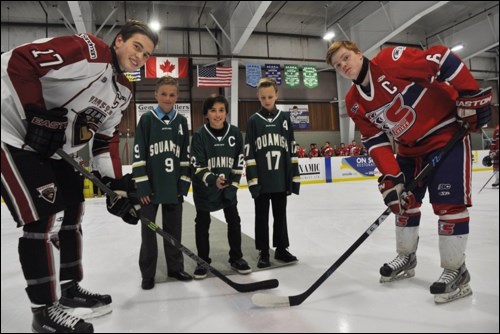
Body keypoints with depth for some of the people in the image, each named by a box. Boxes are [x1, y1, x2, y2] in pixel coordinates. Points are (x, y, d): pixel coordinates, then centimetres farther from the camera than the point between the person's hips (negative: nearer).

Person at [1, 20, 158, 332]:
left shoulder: (124, 91, 7)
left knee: (74, 209, 10)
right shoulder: (85, 49, -18)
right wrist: (37, 112, -25)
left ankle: (70, 289, 27)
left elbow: (106, 137, 7)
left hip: (54, 149, 9)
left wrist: (116, 183, -1)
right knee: (40, 218, -12)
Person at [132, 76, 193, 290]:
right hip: (151, 186, -2)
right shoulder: (147, 119, -3)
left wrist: (184, 184, 2)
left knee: (174, 229, 13)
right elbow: (138, 155, -6)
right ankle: (148, 274, 19)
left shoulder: (181, 121, 6)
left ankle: (175, 267, 28)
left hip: (174, 187, 3)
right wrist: (142, 186, -11)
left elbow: (185, 156, 7)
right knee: (148, 231, 7)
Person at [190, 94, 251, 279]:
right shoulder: (199, 135, -14)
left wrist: (232, 185, -6)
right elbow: (197, 166, -17)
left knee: (234, 221, 7)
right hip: (204, 187, -2)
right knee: (202, 224, 8)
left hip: (228, 186, 2)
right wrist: (213, 180, -33)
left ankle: (236, 258, 25)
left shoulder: (235, 133, -7)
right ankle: (202, 261, 24)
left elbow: (238, 162, -2)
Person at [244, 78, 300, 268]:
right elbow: (249, 153, -4)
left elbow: (292, 150, 6)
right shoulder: (253, 120, 0)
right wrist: (252, 180, -11)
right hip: (261, 179, -2)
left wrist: (295, 177, 2)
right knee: (262, 216, 8)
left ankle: (281, 249, 27)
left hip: (282, 178, 2)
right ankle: (264, 253, 19)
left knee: (280, 215, 13)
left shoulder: (285, 118, 6)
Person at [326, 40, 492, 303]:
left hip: (446, 133, -7)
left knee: (448, 202, -10)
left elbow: (442, 59, -21)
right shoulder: (354, 103, -1)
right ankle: (406, 258, 27)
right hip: (410, 146, 7)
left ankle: (456, 271, 5)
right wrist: (390, 175, -13)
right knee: (405, 200, 10)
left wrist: (470, 95, -22)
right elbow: (374, 140, -3)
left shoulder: (391, 60, -21)